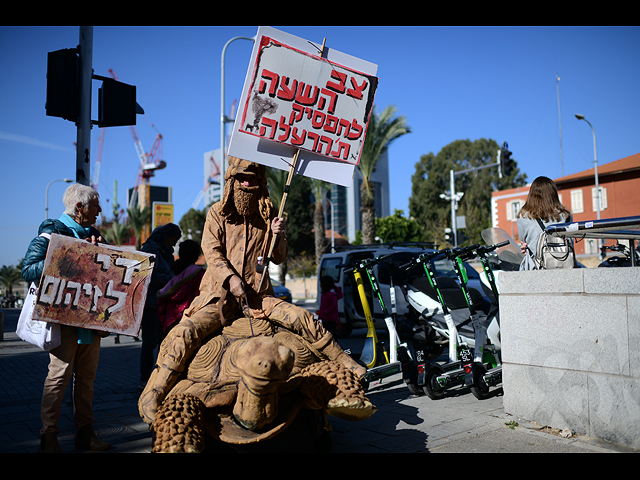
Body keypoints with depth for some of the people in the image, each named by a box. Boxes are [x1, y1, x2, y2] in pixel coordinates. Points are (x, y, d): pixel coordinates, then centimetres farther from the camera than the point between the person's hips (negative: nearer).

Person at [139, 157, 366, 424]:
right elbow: (211, 251, -2)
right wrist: (231, 278, -19)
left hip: (258, 295, 2)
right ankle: (151, 397, -15)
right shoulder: (217, 213, 9)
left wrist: (279, 236, -5)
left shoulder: (268, 215, 15)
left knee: (304, 320, -14)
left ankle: (346, 367, -2)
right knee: (184, 334, -24)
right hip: (220, 294, -2)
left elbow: (278, 259, 17)